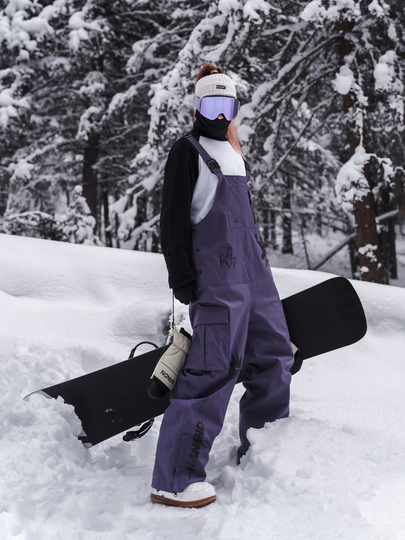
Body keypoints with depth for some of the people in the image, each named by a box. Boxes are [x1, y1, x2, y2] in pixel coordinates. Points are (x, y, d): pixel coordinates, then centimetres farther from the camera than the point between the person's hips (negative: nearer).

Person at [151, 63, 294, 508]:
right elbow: (174, 221, -11)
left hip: (251, 267, 9)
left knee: (272, 354, 12)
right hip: (216, 273, -9)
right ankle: (173, 480, -10)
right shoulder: (187, 151, -6)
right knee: (214, 368, -13)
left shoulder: (230, 149, 19)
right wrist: (183, 281, -16)